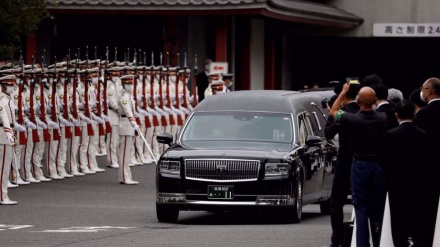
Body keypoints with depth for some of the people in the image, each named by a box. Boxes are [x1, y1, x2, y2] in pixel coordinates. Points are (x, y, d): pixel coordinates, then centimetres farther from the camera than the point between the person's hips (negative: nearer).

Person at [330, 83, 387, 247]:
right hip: (378, 166, 2)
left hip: (360, 166, -2)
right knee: (380, 207, 10)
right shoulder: (382, 119, -9)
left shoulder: (352, 119, -14)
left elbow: (333, 112, 5)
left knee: (361, 208, 1)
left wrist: (343, 92, 15)